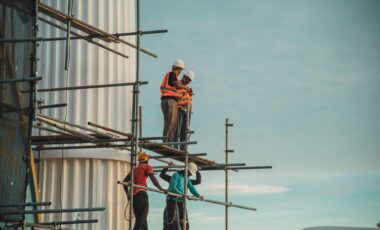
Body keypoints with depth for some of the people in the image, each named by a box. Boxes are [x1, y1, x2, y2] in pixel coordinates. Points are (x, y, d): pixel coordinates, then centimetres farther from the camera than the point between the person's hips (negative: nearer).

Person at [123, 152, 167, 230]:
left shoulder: (134, 169, 26)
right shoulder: (147, 167, 6)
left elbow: (124, 181, 26)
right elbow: (153, 178, -10)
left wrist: (127, 193, 28)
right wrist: (161, 189, -21)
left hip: (133, 194, 7)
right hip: (141, 193, -7)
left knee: (138, 219, 8)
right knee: (142, 219, -15)